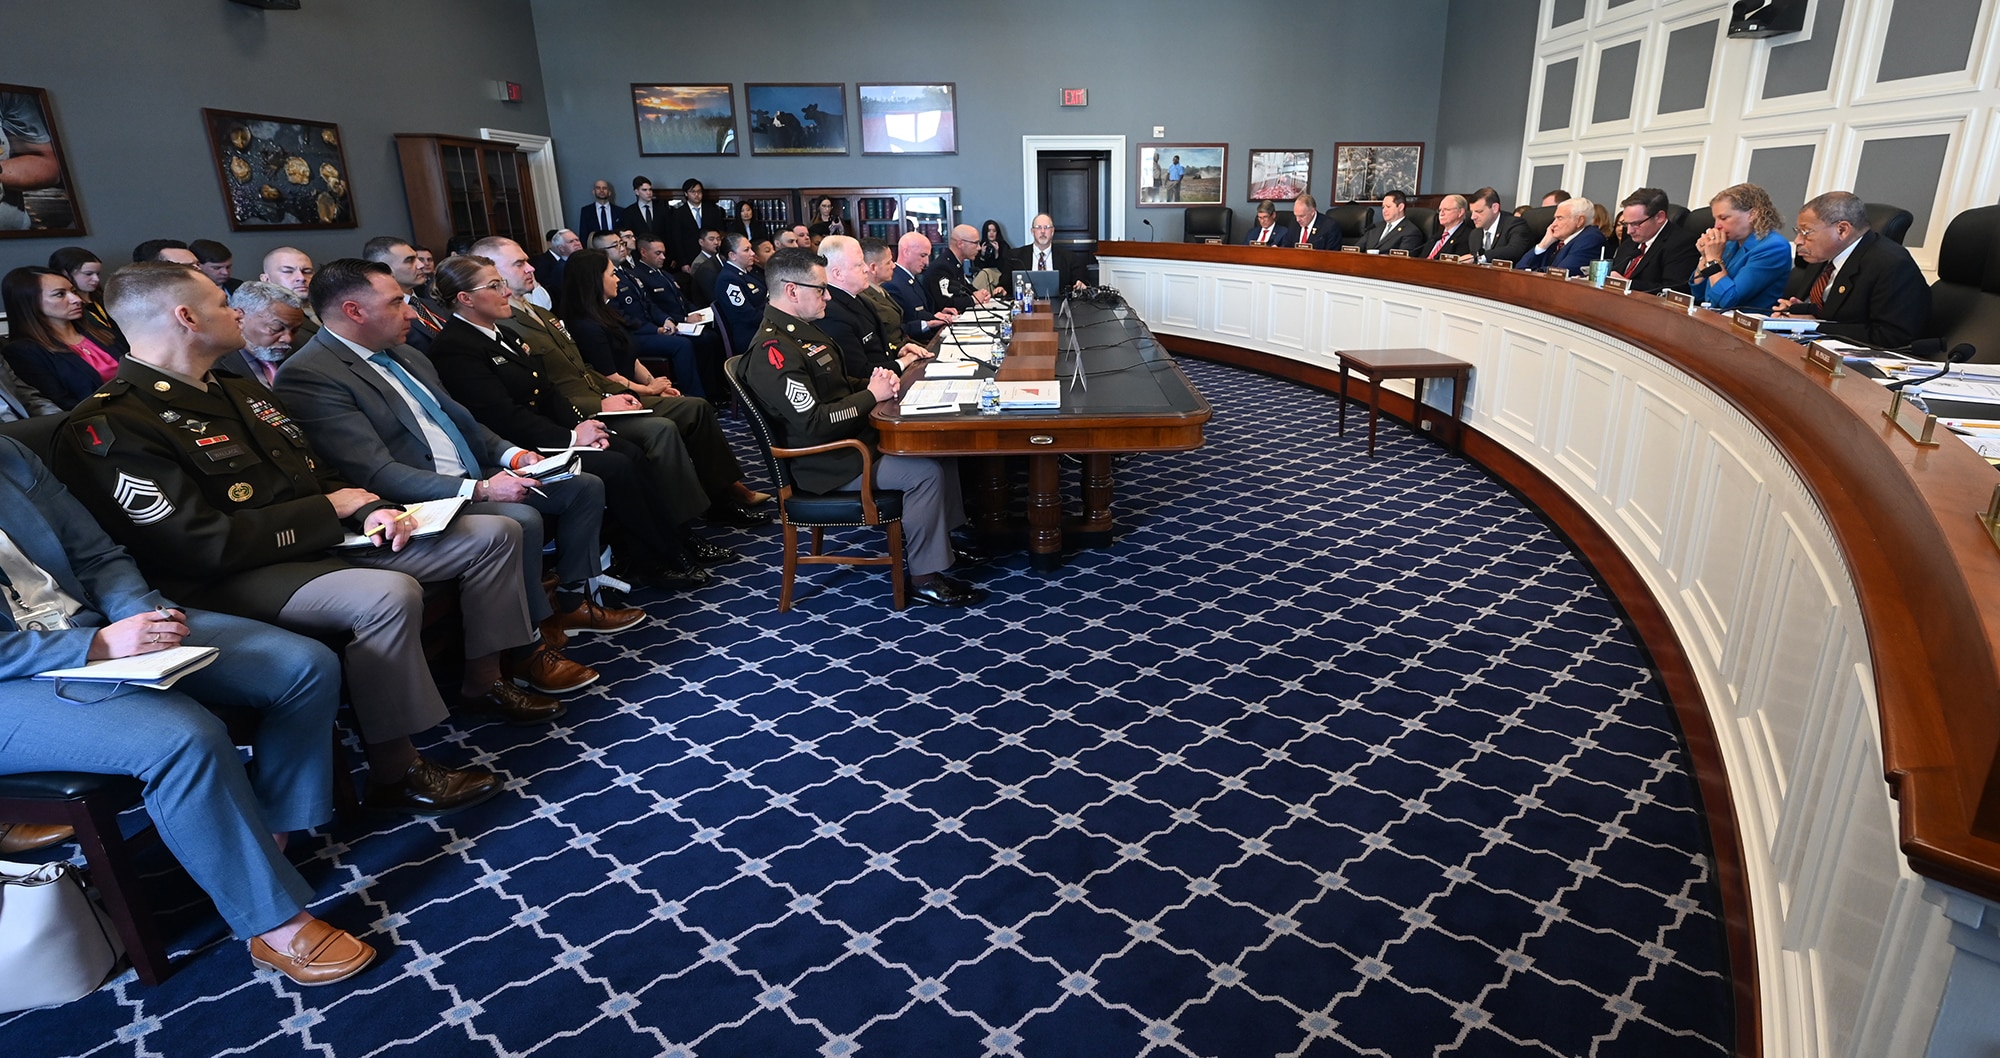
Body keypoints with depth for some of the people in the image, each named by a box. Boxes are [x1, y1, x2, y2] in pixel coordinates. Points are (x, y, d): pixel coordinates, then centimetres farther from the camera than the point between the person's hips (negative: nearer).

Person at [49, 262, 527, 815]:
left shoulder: (239, 392, 14)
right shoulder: (110, 428, -14)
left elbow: (317, 476, 18)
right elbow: (209, 546, -20)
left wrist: (371, 510, -5)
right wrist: (333, 508, -12)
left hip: (323, 542, 9)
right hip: (233, 582, -9)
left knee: (493, 533, 2)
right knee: (388, 595, -38)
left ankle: (483, 684, 14)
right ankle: (394, 771, -21)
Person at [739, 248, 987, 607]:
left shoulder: (801, 331, 12)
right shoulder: (773, 350, -22)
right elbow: (813, 422, -27)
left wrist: (873, 382, 1)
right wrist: (872, 395, -17)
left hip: (854, 435, 11)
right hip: (829, 463, -11)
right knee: (926, 471, -21)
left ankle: (944, 542, 17)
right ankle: (924, 576, -8)